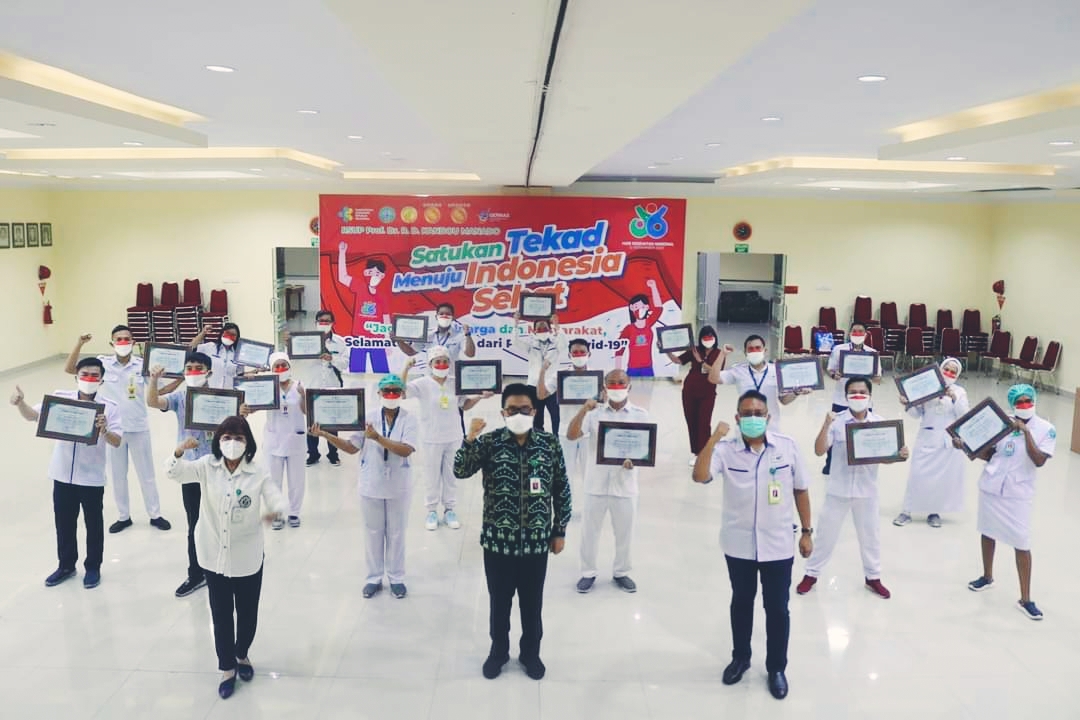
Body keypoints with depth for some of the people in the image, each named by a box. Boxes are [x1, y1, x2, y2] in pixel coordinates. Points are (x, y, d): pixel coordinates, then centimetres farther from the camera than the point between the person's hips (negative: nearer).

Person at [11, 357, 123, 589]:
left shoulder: (109, 407, -11)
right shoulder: (60, 398, -2)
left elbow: (117, 442, -16)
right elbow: (32, 416, -9)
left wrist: (104, 430, -37)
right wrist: (20, 404, -30)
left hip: (92, 478, -3)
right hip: (62, 475, 3)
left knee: (93, 525, 12)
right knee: (64, 524, 18)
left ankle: (93, 568, 30)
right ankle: (66, 566, 37)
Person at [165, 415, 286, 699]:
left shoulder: (258, 474, -10)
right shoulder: (207, 467, -5)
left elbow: (278, 500, -17)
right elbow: (173, 472, -13)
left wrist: (274, 511, -42)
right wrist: (179, 452, -35)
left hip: (247, 558, -1)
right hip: (215, 557, 1)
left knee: (247, 613, 16)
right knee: (221, 615, 12)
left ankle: (242, 654, 44)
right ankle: (227, 668, 30)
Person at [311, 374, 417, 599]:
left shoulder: (409, 420, -10)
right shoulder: (368, 417, -3)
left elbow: (405, 450, -23)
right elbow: (352, 448, -4)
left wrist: (378, 438, -33)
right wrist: (326, 435, -17)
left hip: (398, 487, -2)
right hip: (371, 485, 2)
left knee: (396, 534, 11)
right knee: (373, 533, 13)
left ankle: (396, 578, 27)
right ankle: (375, 578, 28)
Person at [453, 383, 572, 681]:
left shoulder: (550, 444, -5)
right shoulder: (489, 442, -7)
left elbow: (562, 491, 2)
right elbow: (460, 472, -16)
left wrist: (560, 531, 3)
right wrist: (470, 438, -30)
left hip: (536, 541, 1)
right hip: (498, 540, 0)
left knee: (532, 602, 16)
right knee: (499, 601, 16)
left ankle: (530, 653, 37)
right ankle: (498, 651, 38)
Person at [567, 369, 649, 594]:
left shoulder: (640, 414, -1)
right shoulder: (594, 413, -2)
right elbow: (571, 436, -12)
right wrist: (583, 410, -25)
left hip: (625, 483, 0)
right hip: (597, 482, 0)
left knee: (624, 532, 13)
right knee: (590, 531, 11)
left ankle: (622, 572, 32)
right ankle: (588, 573, 27)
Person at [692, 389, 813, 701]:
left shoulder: (788, 446, -8)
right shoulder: (726, 449, -12)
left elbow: (801, 490, 2)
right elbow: (699, 476, -27)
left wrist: (806, 531, 4)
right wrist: (713, 439, -34)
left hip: (778, 546, 0)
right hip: (738, 545, 0)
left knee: (777, 609, 12)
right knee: (741, 603, 20)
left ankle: (776, 668, 33)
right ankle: (740, 658, 41)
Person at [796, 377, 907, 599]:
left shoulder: (879, 423, -4)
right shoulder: (837, 422, -11)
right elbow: (819, 451, -16)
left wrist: (900, 455, -20)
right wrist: (826, 426, -29)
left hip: (866, 490, 2)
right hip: (839, 489, -2)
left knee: (870, 534, 16)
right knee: (826, 532, 9)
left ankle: (873, 577, 36)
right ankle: (812, 573, 25)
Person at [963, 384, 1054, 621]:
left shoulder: (1046, 429, -8)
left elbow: (1039, 461, -20)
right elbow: (987, 454, 5)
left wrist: (1026, 431, -24)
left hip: (1018, 493, -3)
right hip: (990, 486, 3)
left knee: (1022, 544, -5)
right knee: (988, 532, 18)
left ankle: (1025, 599, 4)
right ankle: (987, 576, 39)